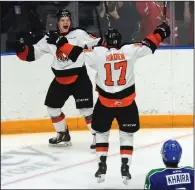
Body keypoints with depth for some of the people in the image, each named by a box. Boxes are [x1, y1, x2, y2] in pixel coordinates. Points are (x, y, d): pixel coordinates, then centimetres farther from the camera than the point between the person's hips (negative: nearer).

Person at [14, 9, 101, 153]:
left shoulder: (79, 34, -9)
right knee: (52, 106, 12)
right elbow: (32, 53, 5)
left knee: (85, 108, -11)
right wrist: (22, 48, -13)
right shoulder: (50, 38, 3)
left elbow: (96, 44, -17)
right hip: (60, 79, 5)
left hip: (79, 77, -5)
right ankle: (63, 135, 30)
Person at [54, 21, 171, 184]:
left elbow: (76, 53, -10)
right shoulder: (130, 51, -8)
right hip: (127, 102, 0)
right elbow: (149, 45, 2)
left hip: (105, 103, 0)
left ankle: (102, 166, 14)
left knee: (101, 133, 19)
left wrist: (61, 42, 4)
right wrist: (160, 33, 18)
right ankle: (125, 169, 8)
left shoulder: (97, 53, -11)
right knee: (127, 134, 14)